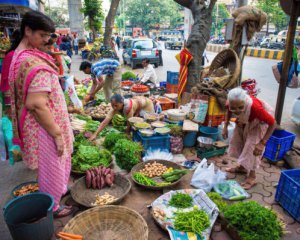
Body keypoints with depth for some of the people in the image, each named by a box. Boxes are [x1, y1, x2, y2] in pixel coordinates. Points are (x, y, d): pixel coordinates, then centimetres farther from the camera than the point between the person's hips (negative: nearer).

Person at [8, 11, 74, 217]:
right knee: (52, 166, 10)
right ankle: (53, 207, 31)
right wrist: (57, 133, -22)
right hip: (44, 127, -9)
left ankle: (59, 190, 50)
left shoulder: (20, 54, 6)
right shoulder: (34, 63, -26)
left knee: (53, 165, 27)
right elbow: (38, 105, -29)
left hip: (39, 124, 10)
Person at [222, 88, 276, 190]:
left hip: (259, 123, -5)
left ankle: (252, 177, 10)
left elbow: (273, 123, -32)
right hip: (244, 121, 6)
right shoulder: (231, 104, -32)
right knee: (238, 142, 15)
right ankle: (242, 167, 38)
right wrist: (225, 127, -10)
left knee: (251, 147, -8)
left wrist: (262, 143, -32)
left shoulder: (254, 107, -45)